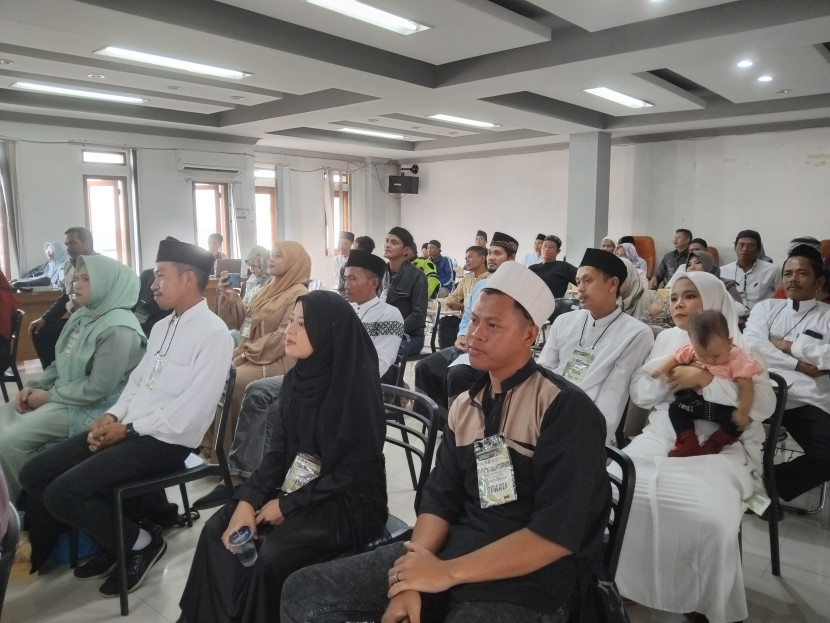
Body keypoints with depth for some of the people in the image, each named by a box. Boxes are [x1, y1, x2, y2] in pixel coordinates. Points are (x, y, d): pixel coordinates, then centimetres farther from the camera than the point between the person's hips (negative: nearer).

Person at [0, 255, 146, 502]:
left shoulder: (118, 329, -23)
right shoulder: (82, 315, 8)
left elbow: (98, 389, -24)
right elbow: (62, 362, 17)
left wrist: (48, 396, -15)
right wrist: (34, 385, 1)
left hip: (92, 407, -10)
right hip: (63, 395, 10)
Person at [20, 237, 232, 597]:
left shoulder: (213, 333, -16)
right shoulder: (162, 327, 14)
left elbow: (189, 413, -21)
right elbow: (136, 380, 18)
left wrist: (128, 429, -14)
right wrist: (112, 416, -1)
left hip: (165, 441, -9)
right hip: (128, 429, 9)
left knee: (62, 494, -19)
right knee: (34, 475, 4)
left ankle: (141, 541, 6)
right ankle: (114, 540, 18)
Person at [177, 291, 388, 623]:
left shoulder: (356, 388, -21)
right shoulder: (296, 378, 0)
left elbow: (352, 472, -19)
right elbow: (279, 450, 4)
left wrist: (287, 505, -15)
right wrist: (247, 499, -10)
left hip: (347, 502, -7)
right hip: (296, 484, 7)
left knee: (272, 555, -24)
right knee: (217, 530, -5)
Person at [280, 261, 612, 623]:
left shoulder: (566, 410, -12)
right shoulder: (465, 405, 9)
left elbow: (558, 534, -18)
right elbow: (440, 497, 5)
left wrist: (448, 572, -18)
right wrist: (411, 581, -11)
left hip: (529, 580, -6)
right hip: (454, 548, 6)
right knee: (304, 590, -3)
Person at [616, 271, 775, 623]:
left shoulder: (741, 350, 3)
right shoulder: (667, 339, 15)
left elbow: (764, 405, -11)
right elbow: (639, 395, 11)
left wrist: (705, 379, -17)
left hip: (718, 447, -3)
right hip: (660, 438, 4)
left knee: (711, 517, -30)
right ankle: (622, 582, 4)